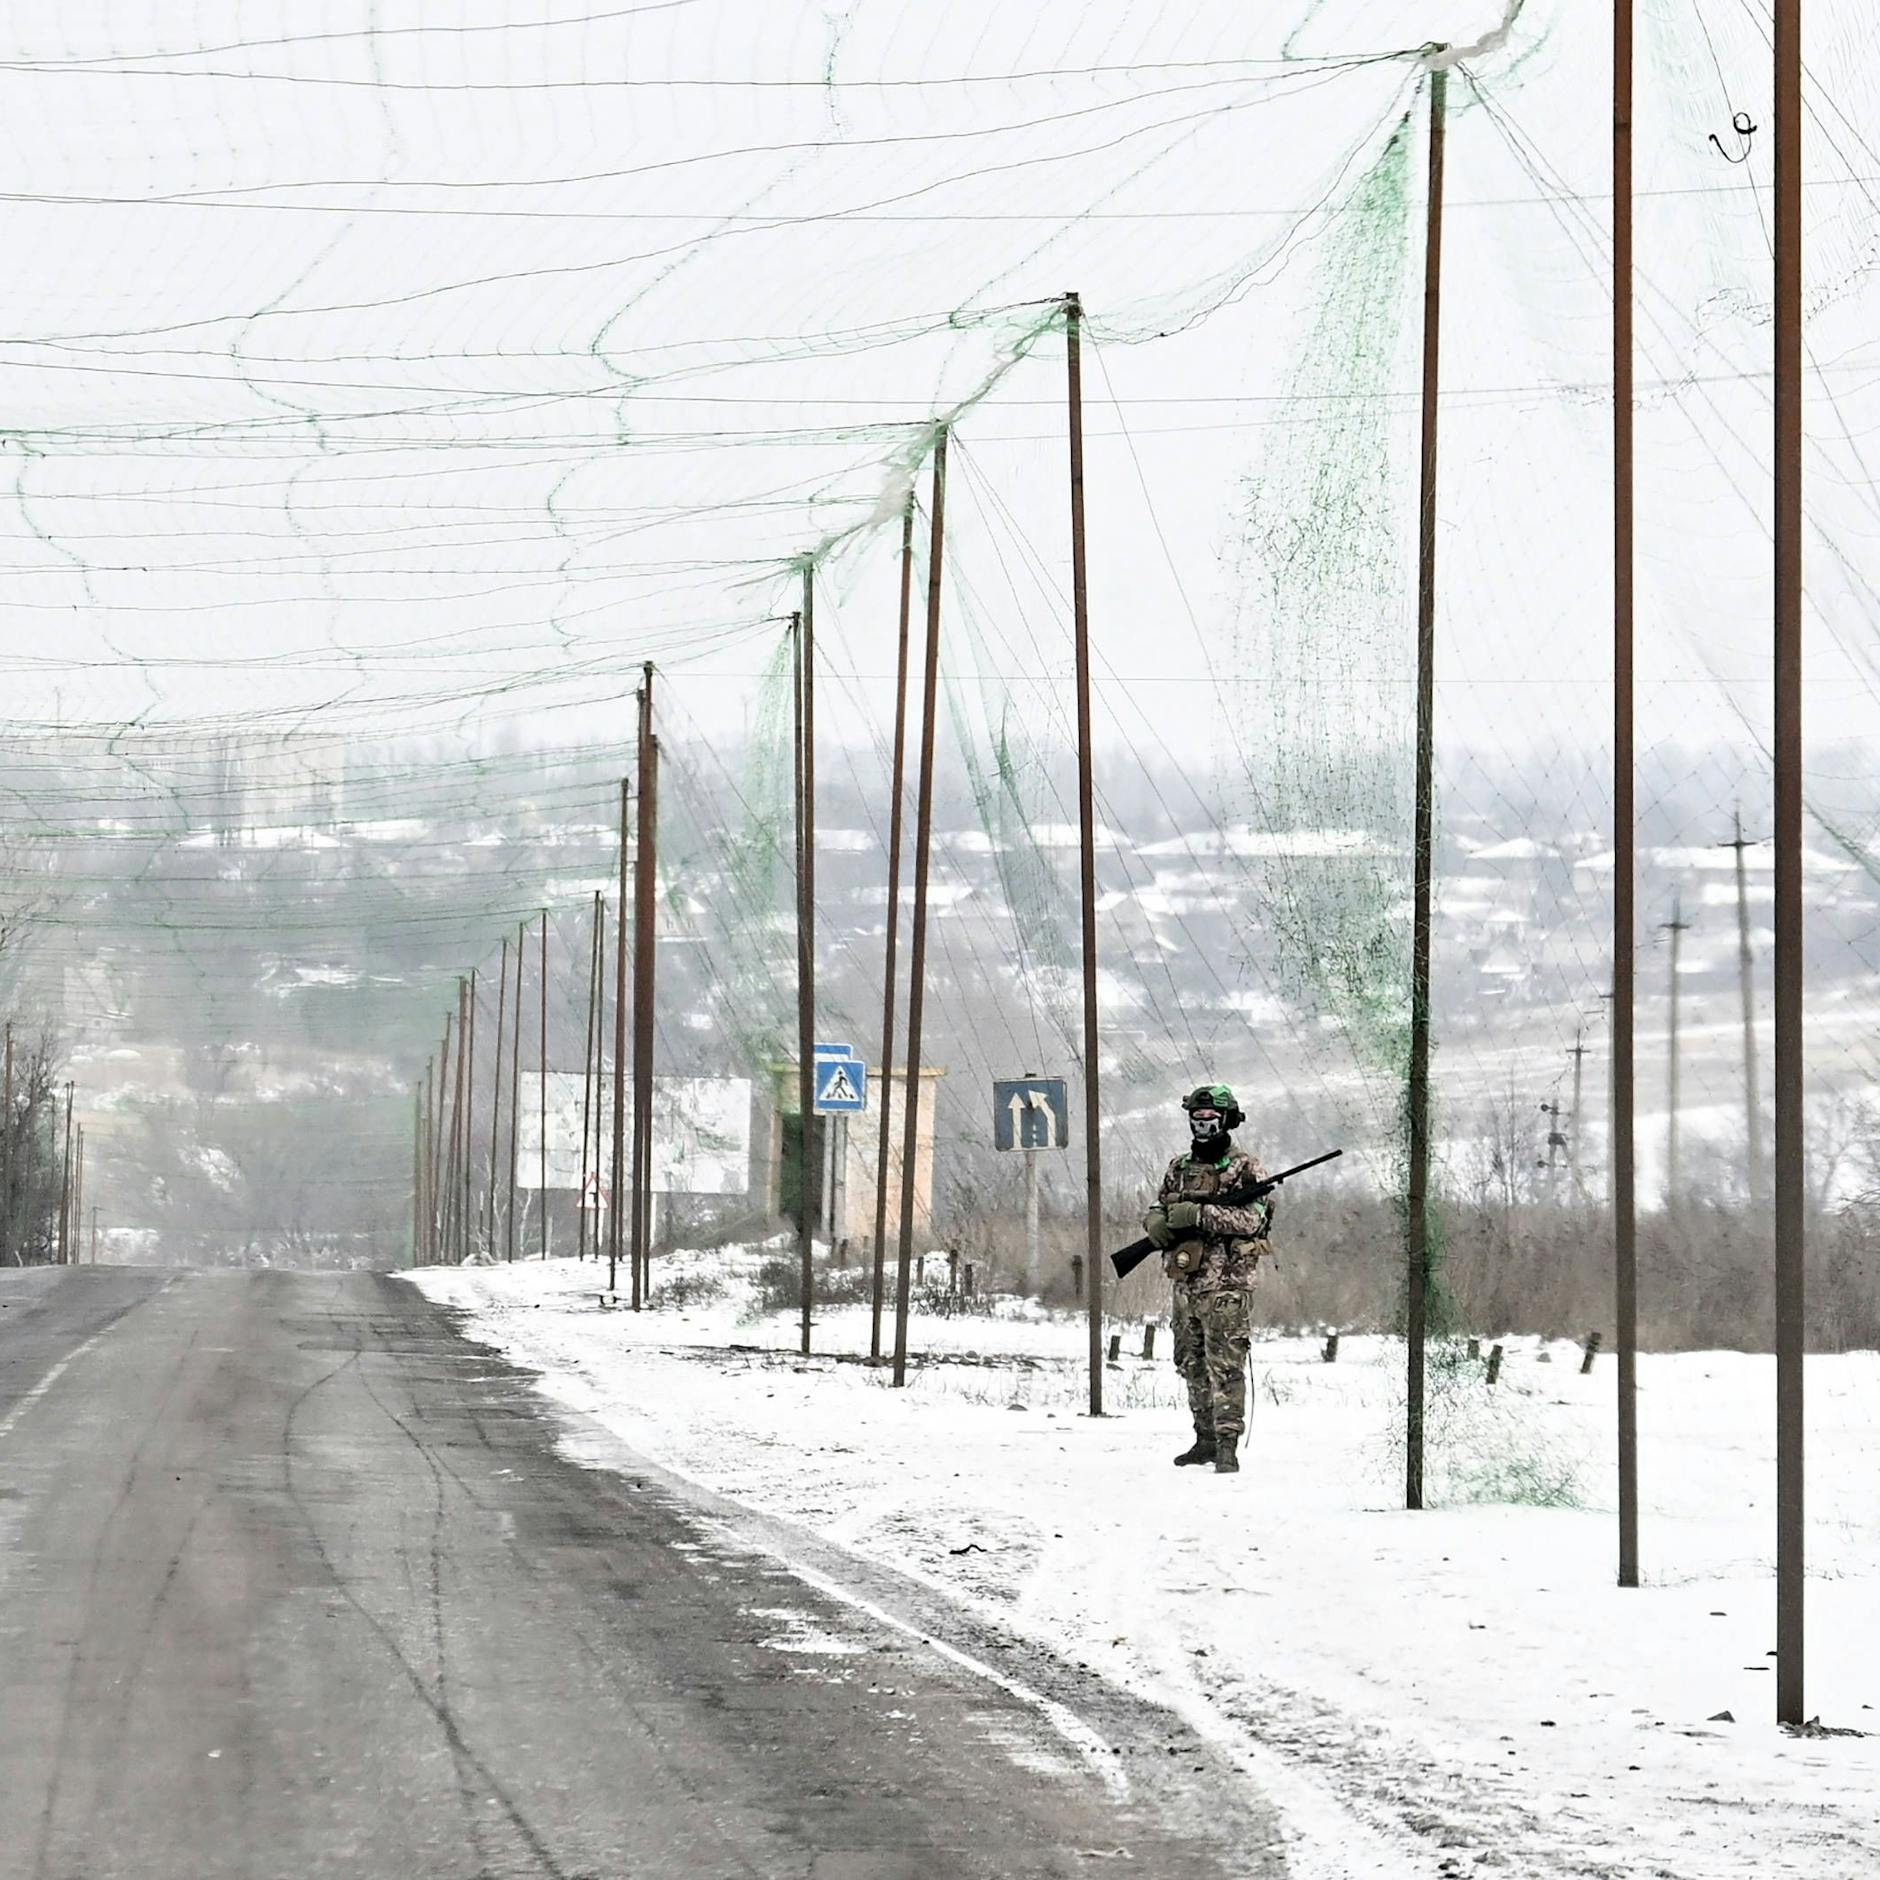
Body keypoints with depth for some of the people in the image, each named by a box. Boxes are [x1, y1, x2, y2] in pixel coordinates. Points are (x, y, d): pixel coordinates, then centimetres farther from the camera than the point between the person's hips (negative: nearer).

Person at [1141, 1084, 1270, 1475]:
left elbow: (1255, 1218, -16)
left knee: (1225, 1366, -10)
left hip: (1226, 1285, -7)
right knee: (1193, 1365, 13)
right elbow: (1156, 1210, 19)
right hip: (1186, 1283, 7)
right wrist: (1157, 1222, -6)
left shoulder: (1244, 1169, -4)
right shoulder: (1179, 1168, 15)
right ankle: (1206, 1438, 22)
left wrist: (1200, 1214, -23)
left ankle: (1227, 1445, -12)